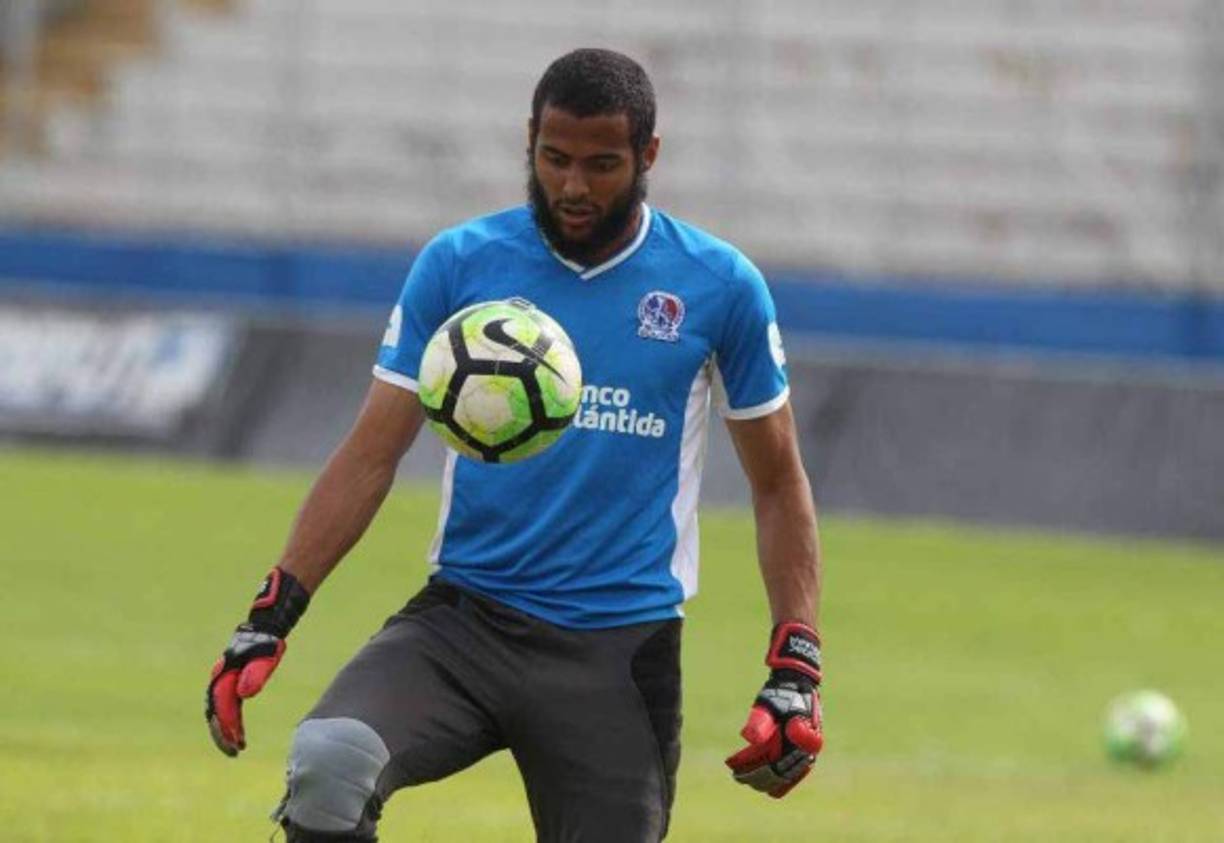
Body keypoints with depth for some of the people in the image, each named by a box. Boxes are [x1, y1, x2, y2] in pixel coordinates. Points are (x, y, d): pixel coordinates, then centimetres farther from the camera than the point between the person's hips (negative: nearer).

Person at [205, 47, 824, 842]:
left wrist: (798, 666, 0)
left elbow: (778, 483, 9)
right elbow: (371, 455, 4)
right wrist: (272, 615, -5)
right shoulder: (458, 263, 2)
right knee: (329, 760, -28)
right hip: (463, 621, 0)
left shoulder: (719, 286, 1)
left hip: (622, 653, 0)